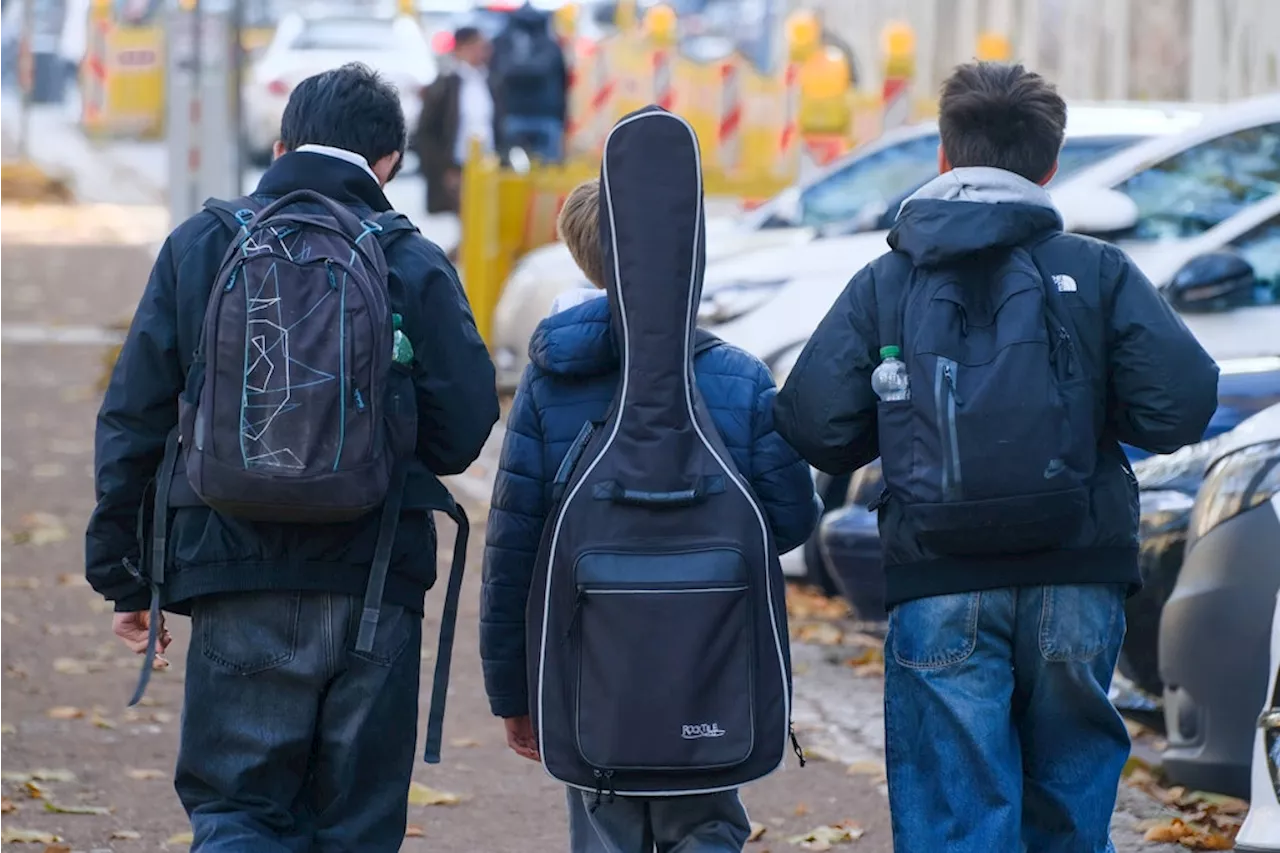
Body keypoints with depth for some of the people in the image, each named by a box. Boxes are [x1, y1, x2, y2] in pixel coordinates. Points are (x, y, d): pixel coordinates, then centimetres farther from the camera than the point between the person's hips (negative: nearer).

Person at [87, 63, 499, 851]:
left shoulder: (200, 246, 3)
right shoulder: (414, 263, -2)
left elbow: (134, 417, 2)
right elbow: (464, 430, -4)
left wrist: (123, 575, 8)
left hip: (237, 579, 0)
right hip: (372, 581, 0)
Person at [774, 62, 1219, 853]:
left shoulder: (885, 284, 4)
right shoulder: (1097, 273, 3)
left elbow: (814, 425, -6)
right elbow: (1183, 400, -8)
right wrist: (1098, 419, 12)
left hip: (939, 588, -1)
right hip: (1075, 580, 1)